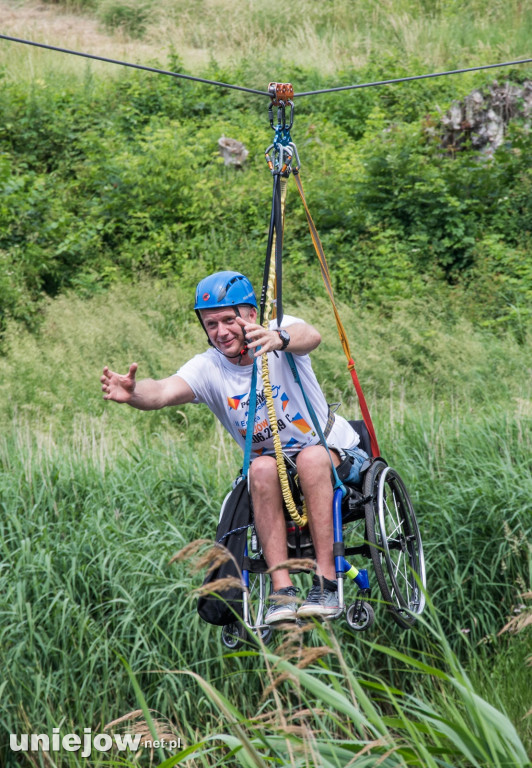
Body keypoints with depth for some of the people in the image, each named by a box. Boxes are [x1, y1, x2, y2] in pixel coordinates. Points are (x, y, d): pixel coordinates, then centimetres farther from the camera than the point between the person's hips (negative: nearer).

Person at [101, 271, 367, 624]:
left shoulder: (281, 331, -15)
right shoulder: (208, 368, -10)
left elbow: (310, 336, -40)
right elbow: (165, 390, -30)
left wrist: (279, 339, -64)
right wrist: (133, 393, -53)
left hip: (336, 454, -2)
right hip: (276, 468, 2)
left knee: (312, 457, -35)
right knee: (262, 468, -32)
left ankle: (326, 583, -34)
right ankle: (282, 590, -31)